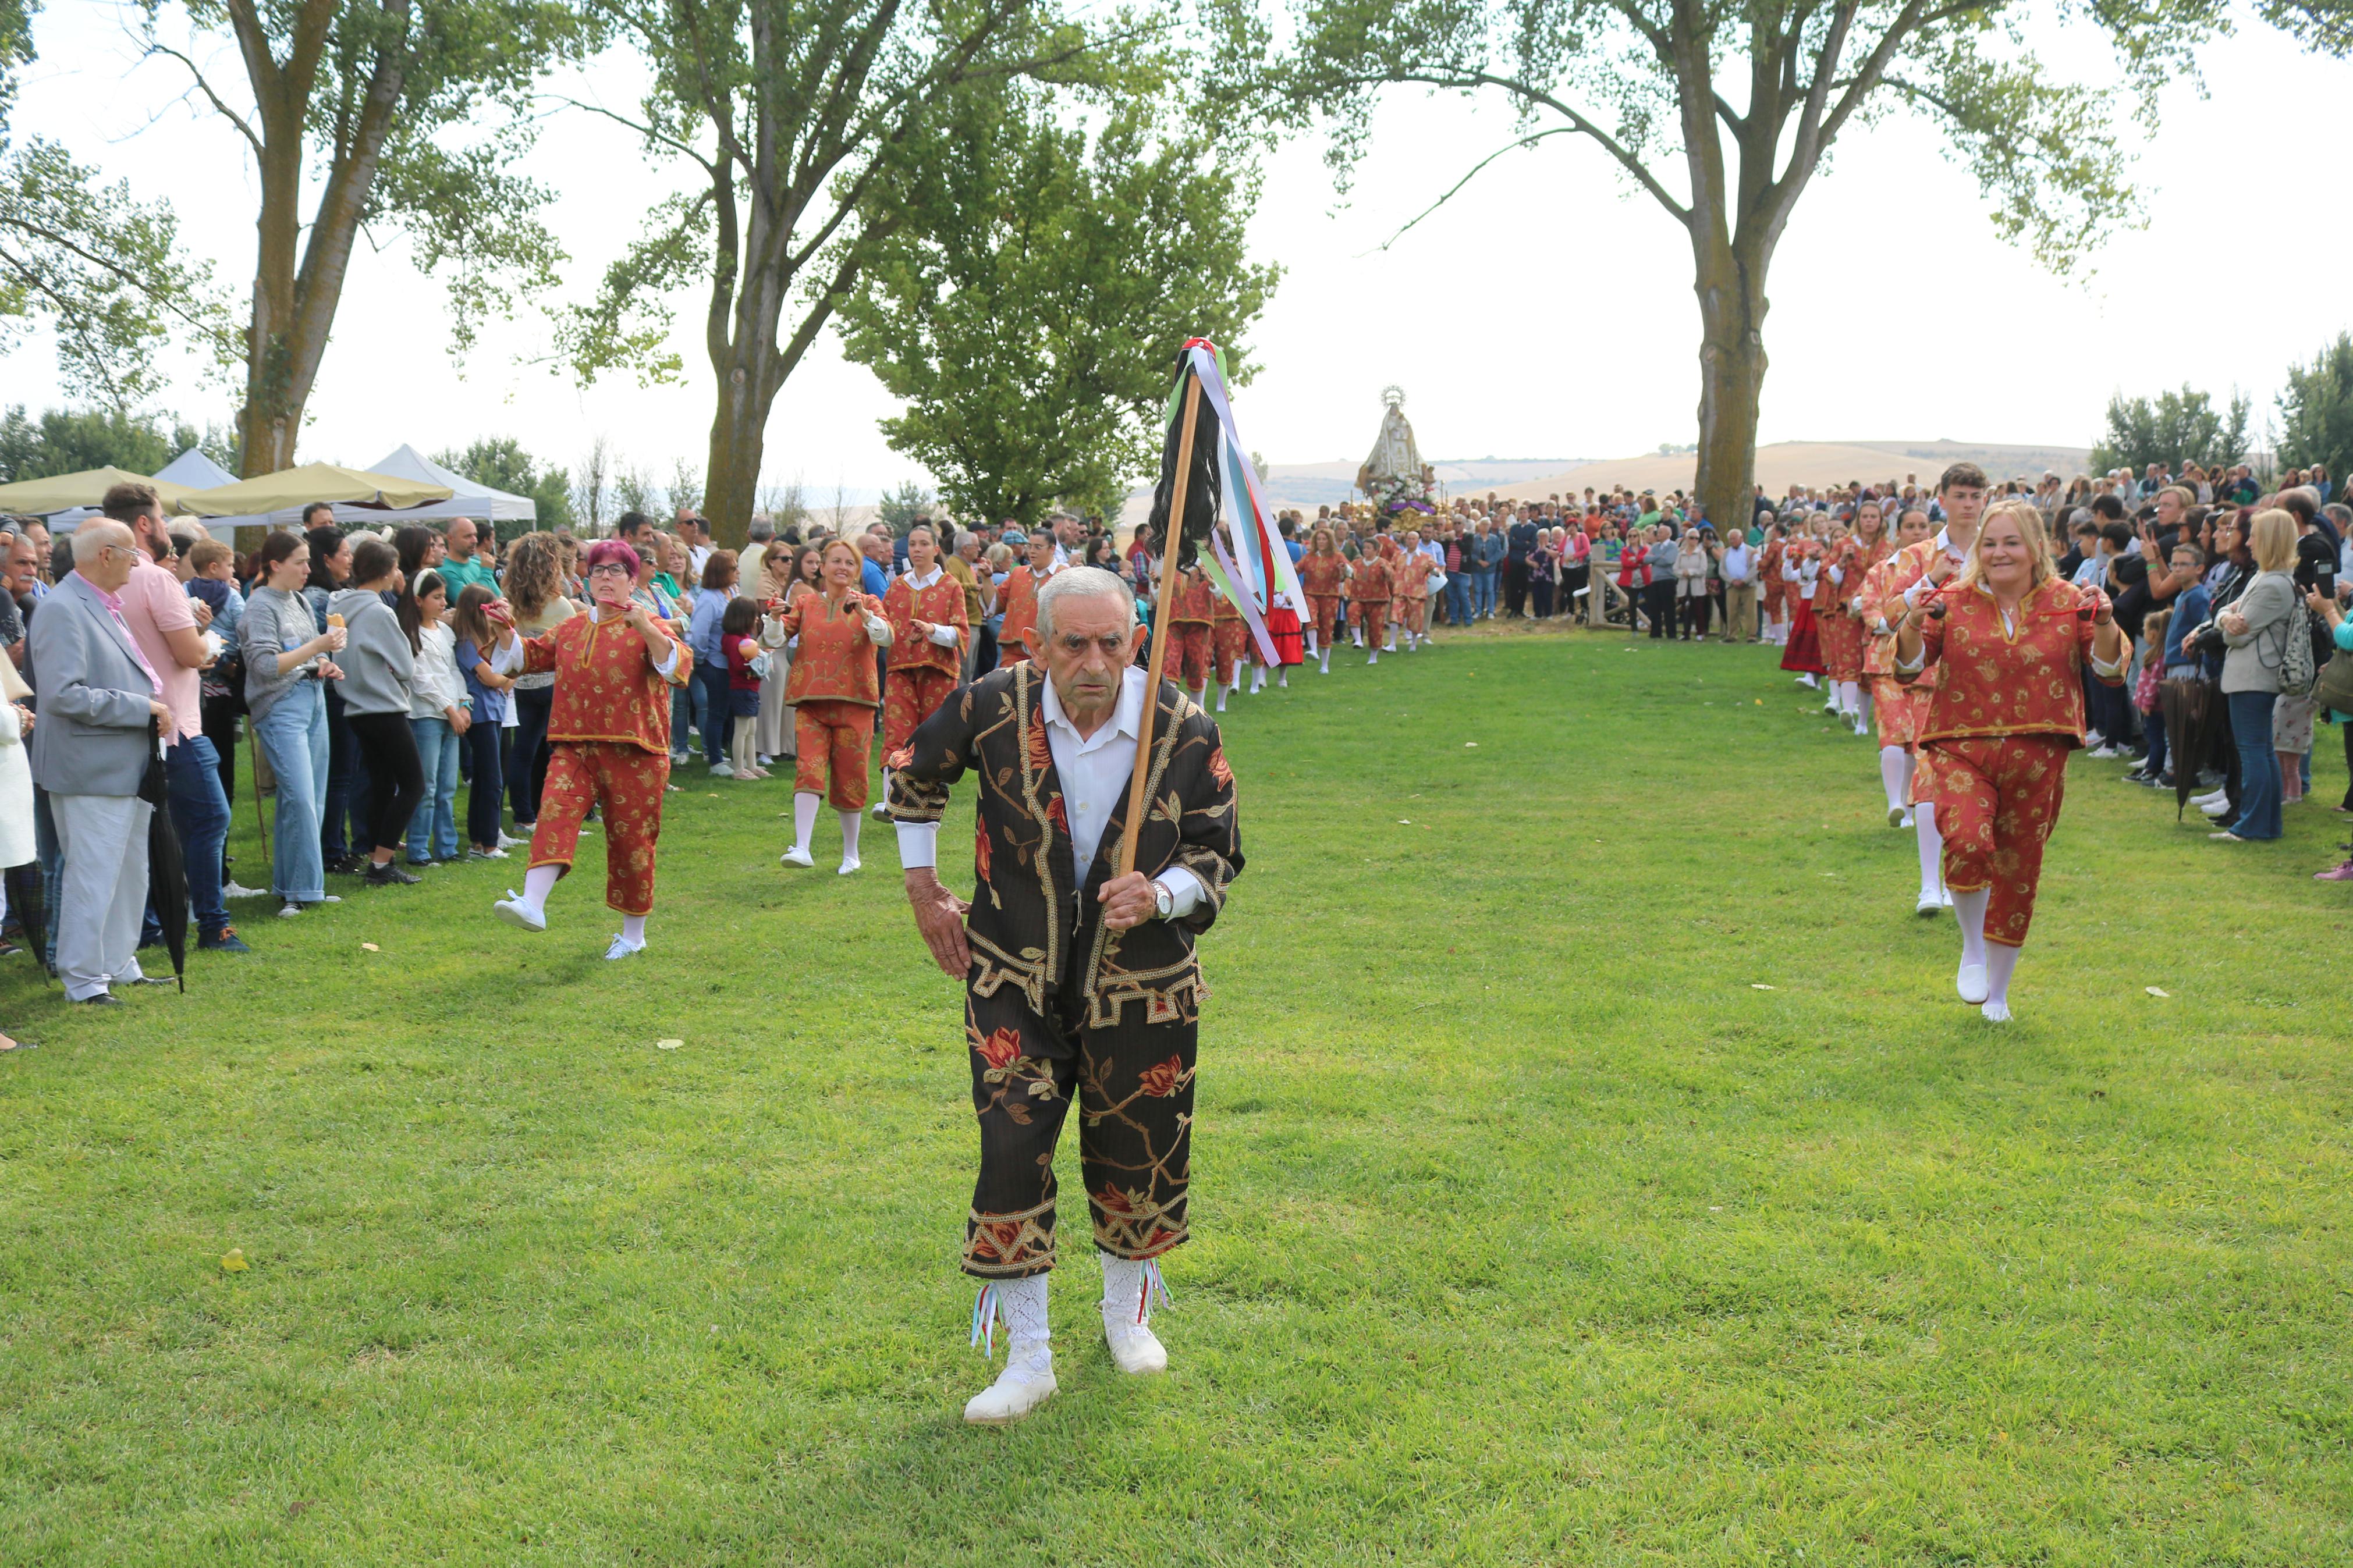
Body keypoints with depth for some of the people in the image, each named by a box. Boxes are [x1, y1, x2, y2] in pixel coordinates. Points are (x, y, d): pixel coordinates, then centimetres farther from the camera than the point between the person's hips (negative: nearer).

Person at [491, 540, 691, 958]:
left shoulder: (648, 628, 0)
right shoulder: (571, 629, 16)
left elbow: (678, 665, -18)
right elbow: (530, 656, 29)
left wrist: (646, 627, -31)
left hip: (633, 751, -4)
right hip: (575, 746, 4)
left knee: (631, 838, 4)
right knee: (555, 812, -21)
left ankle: (633, 934, 19)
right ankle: (532, 904, -35)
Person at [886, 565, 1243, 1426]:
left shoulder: (1184, 732, -13)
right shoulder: (993, 708, -13)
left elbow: (1218, 855, -2)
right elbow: (914, 776, 8)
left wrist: (1160, 897, -23)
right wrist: (923, 889, 10)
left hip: (1142, 986, 1)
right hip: (1016, 984, 0)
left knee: (1138, 1154, 13)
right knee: (1011, 1152, -8)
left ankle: (1126, 1307, 42)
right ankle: (1027, 1359, 7)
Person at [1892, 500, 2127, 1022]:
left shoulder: (2067, 603, 4)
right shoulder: (1953, 602, 3)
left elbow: (2110, 668, 0)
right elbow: (1908, 667, -1)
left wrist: (2104, 625, -19)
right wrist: (1912, 625, -20)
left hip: (2036, 759, 2)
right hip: (1962, 749, -1)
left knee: (2019, 873, 9)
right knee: (1968, 842, -28)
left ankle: (1997, 993, 29)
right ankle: (1972, 949, 0)